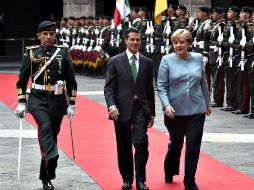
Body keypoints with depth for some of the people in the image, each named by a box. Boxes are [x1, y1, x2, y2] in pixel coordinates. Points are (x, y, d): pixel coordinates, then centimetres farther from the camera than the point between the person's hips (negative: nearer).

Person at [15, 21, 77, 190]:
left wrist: (72, 104, 3)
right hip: (37, 99, -2)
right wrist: (21, 102, 1)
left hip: (57, 101, 2)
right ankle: (52, 160, -45)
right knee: (45, 126, -30)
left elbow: (71, 81, 6)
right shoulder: (31, 53, 2)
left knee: (52, 136, 7)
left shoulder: (63, 53, 3)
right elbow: (22, 80, 7)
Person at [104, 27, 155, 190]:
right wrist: (111, 105, -19)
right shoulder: (115, 62, 1)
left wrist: (152, 112, 10)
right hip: (122, 109, -1)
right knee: (124, 146, 8)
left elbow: (150, 89, 11)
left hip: (141, 108, 1)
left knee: (141, 143, -11)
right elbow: (109, 87, -3)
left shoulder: (147, 62, 8)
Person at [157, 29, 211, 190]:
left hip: (197, 110, 2)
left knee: (193, 147, 1)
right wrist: (166, 105, -20)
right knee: (176, 145, 14)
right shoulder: (167, 60, -6)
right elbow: (161, 86, -6)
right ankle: (170, 173, 40)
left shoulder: (198, 58, 2)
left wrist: (207, 103, 21)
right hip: (175, 111, -1)